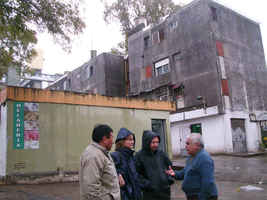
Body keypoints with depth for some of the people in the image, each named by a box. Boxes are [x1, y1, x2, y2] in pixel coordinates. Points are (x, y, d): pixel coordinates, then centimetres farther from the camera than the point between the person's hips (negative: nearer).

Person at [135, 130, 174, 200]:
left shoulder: (161, 153, 2)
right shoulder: (139, 156, -9)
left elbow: (170, 166, 15)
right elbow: (137, 174, -9)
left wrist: (170, 179, 3)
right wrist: (147, 184, -16)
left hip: (165, 191, 4)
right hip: (149, 193, -4)